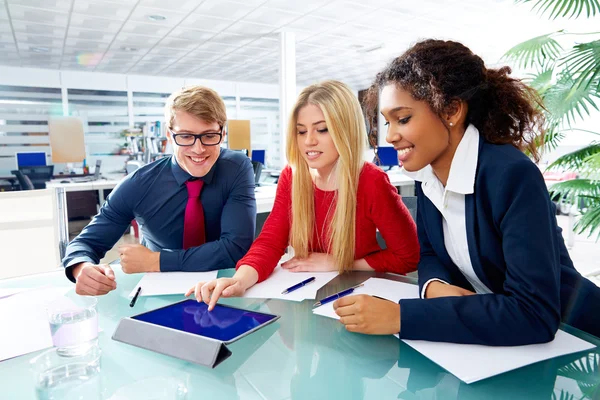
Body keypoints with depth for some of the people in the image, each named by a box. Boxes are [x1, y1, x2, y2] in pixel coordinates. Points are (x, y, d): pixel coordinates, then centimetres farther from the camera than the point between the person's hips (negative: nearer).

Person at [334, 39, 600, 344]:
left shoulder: (512, 175, -24)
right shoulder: (427, 175, -4)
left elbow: (534, 314, -29)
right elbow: (429, 254, 5)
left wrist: (400, 317, -33)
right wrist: (435, 286, -18)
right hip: (490, 333, 5)